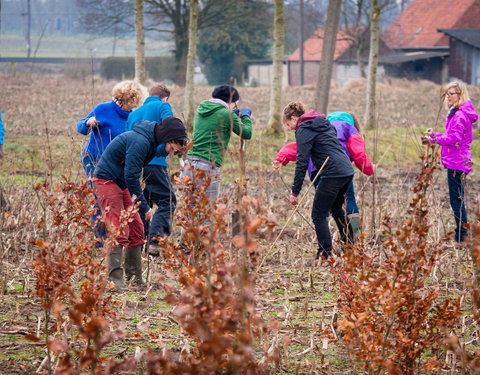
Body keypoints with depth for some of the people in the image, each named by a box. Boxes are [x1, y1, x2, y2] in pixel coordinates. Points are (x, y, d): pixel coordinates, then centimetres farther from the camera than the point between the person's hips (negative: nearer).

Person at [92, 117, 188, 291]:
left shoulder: (151, 142, 6)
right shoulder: (141, 142, -25)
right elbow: (131, 176, -26)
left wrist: (136, 197, 4)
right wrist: (144, 207, -21)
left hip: (120, 184, 10)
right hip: (106, 180, -10)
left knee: (136, 229, 8)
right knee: (119, 231, -16)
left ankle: (135, 277, 13)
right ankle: (115, 279, -17)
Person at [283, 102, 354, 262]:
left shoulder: (303, 130, -5)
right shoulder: (324, 123, 21)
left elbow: (302, 162, -11)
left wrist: (295, 191, -9)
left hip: (332, 174, -9)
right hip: (347, 171, 9)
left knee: (319, 215, -1)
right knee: (336, 209, 27)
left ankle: (324, 255, -5)